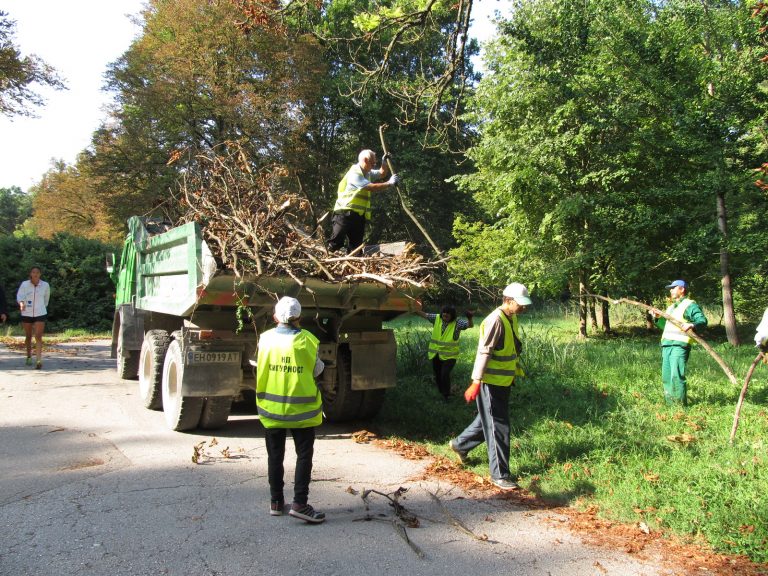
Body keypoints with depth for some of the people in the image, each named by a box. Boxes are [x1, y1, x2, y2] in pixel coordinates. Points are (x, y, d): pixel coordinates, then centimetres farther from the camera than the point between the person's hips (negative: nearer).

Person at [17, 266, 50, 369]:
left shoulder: (45, 285, -3)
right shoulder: (24, 284, -5)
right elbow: (19, 296, -12)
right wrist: (21, 304, -32)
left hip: (40, 314, -1)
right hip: (26, 314, 1)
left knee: (38, 337, -13)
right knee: (28, 337, 15)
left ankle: (39, 360, -20)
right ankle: (29, 356, 36)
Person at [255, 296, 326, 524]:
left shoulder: (265, 338, -8)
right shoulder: (308, 340, -12)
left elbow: (261, 367, 4)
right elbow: (317, 370, -2)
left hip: (272, 406, 2)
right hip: (301, 408, -2)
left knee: (275, 456, 14)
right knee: (304, 455, 7)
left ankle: (276, 502, 23)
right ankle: (299, 503, 1)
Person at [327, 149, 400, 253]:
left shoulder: (367, 173, 16)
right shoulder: (354, 173, -13)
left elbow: (382, 174, 27)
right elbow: (372, 187, -20)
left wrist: (384, 162, 8)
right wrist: (389, 183, -14)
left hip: (359, 215, 9)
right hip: (345, 213, -9)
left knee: (356, 247, 5)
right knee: (335, 244, -14)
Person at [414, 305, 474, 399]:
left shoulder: (457, 322, -12)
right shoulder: (437, 318, -2)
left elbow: (470, 325, -21)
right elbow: (424, 314, 2)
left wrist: (470, 318, -43)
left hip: (449, 355, -5)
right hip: (435, 354, 5)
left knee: (445, 374, -16)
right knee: (437, 374, 17)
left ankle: (446, 395, 2)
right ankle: (441, 392, 37)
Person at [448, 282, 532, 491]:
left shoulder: (511, 318, 9)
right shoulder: (495, 321, -21)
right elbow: (483, 353, -25)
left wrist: (516, 372, 24)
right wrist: (476, 383, -27)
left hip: (504, 381, 10)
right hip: (491, 382, -10)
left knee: (488, 420, 22)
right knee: (498, 428, -2)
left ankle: (460, 444, 42)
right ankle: (499, 475, 9)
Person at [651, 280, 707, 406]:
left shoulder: (690, 305, -1)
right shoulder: (671, 307, 26)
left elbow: (703, 321, -13)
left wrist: (691, 325, -32)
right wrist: (658, 317, 14)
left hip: (680, 345, -9)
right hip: (666, 344, 9)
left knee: (676, 376, -15)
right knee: (666, 376, 8)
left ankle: (681, 405, -9)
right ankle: (670, 404, 15)